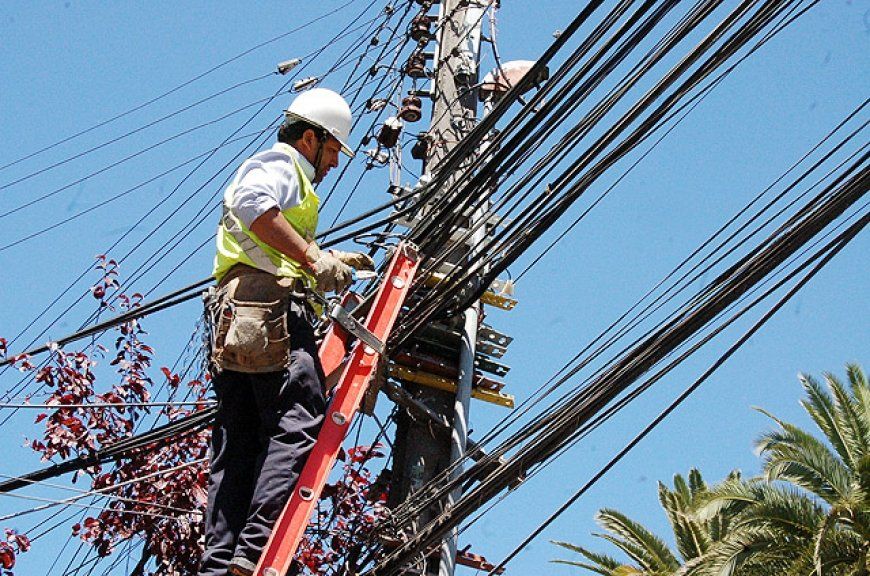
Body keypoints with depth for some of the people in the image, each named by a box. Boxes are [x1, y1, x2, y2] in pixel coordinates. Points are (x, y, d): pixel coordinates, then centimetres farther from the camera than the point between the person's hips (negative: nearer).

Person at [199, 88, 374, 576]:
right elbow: (250, 202, -19)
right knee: (298, 427, -19)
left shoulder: (283, 171, 36)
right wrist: (313, 257, -20)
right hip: (270, 304, -10)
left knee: (239, 445, 3)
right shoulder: (280, 163, 5)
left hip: (236, 318, 10)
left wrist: (333, 261, 44)